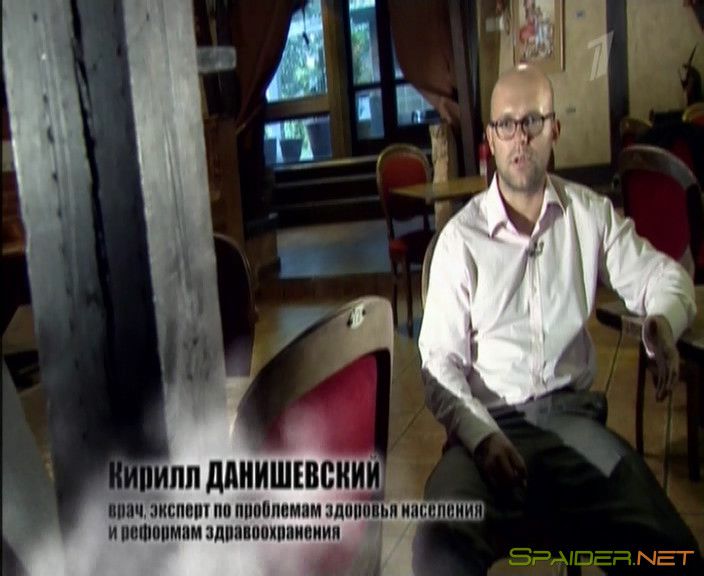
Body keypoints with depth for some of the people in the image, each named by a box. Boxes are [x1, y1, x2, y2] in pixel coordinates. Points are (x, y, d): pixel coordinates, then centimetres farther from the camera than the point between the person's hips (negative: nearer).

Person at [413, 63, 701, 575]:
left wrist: (663, 320, -11)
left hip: (573, 416, 3)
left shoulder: (592, 214, 6)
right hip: (490, 422, -2)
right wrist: (482, 436, -21)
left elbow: (660, 275, 15)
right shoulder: (460, 238, -3)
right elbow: (440, 360, -3)